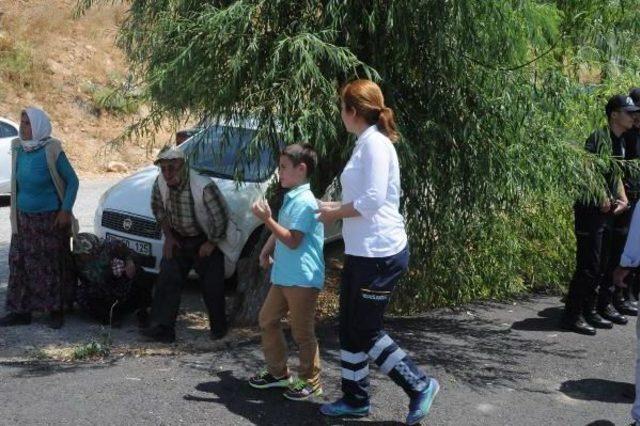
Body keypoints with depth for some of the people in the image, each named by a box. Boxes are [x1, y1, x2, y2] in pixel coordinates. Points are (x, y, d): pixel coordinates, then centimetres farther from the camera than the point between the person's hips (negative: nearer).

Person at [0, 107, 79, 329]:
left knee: (51, 265, 1)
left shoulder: (51, 151, -14)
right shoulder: (19, 149, 2)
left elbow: (72, 180, -8)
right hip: (24, 219, 6)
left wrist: (65, 210, -13)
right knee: (19, 264, 6)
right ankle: (21, 311, 16)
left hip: (49, 219, -6)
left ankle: (56, 311, 13)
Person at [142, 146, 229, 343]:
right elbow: (158, 208, 6)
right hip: (178, 239, 5)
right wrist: (168, 236, 3)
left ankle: (219, 328, 22)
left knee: (212, 287, 2)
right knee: (166, 282, -4)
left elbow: (221, 217, -22)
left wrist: (212, 243, -13)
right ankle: (162, 328, 0)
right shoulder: (161, 183, -13)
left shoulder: (204, 187, -31)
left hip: (204, 240, -5)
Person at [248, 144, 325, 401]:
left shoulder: (304, 202, -17)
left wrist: (267, 219, -23)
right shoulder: (291, 199, 13)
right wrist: (268, 248, 10)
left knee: (302, 332, 1)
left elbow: (293, 240, -22)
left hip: (303, 279, -10)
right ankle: (278, 372, 29)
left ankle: (310, 381, 16)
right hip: (283, 276, 10)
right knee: (267, 320, 16)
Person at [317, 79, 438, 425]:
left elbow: (373, 200, -23)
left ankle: (420, 386, 13)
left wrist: (335, 213, -11)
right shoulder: (365, 143, 14)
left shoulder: (375, 143, -15)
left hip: (379, 253, -10)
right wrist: (336, 206, 14)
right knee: (350, 328, 14)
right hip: (362, 252, 10)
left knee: (365, 331, 0)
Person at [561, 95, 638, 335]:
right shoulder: (599, 138, -14)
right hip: (590, 209, -9)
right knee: (588, 266, -9)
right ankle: (572, 316, -3)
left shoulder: (620, 143, 15)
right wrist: (602, 199, -19)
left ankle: (597, 310, 26)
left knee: (603, 264, 15)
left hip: (607, 211, 9)